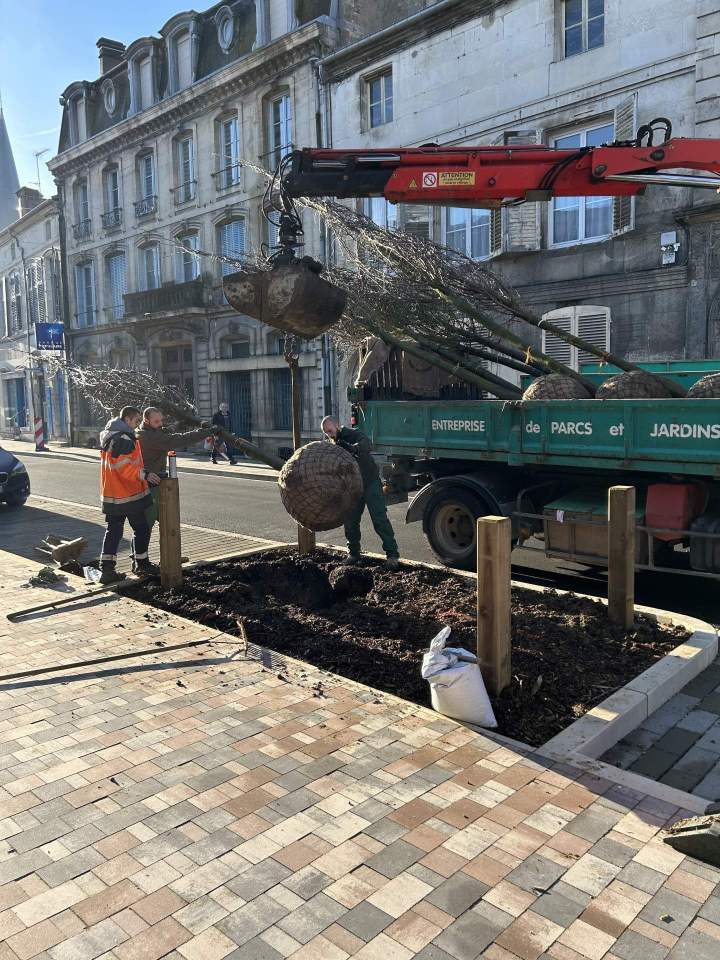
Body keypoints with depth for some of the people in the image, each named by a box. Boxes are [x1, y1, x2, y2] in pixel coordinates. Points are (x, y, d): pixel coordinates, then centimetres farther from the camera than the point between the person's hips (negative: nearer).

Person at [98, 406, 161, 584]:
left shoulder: (109, 436, 15)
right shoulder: (124, 438, -17)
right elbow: (123, 465, -25)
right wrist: (144, 474, -20)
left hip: (111, 495, 9)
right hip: (129, 494, -9)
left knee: (113, 531, 9)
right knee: (141, 529, 6)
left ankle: (107, 570, 6)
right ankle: (141, 564, 17)